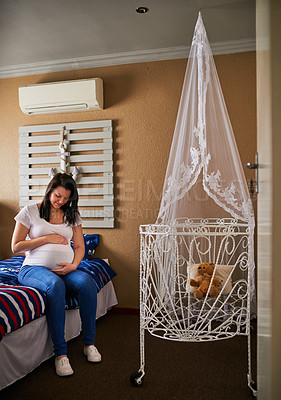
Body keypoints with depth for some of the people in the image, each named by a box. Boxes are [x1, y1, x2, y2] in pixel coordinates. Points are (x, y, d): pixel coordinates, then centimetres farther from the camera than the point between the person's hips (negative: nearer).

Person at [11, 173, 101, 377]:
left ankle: (89, 342, -16)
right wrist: (46, 238, -8)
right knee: (55, 284, -38)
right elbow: (16, 246, 0)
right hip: (35, 268, -3)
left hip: (66, 269, 3)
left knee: (87, 281, -30)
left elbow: (80, 246, 12)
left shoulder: (72, 215, 14)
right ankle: (60, 352, -32)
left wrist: (74, 265, -8)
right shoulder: (30, 211, 3)